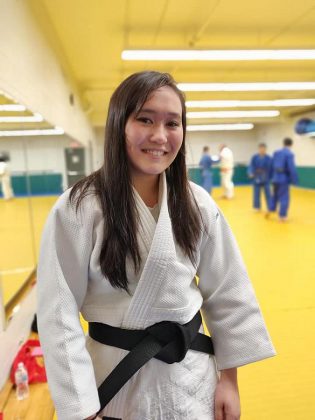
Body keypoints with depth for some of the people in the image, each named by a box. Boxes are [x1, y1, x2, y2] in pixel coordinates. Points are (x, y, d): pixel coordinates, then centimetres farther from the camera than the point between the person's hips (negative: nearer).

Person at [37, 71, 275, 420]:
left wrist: (229, 378, 3)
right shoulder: (78, 209, -18)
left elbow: (227, 296, 0)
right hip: (116, 380, -2)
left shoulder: (198, 204, -8)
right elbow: (59, 314, -14)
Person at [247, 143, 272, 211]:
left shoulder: (268, 158, -5)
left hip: (266, 179, 0)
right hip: (257, 179, 0)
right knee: (256, 193, 7)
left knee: (267, 193, 3)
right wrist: (251, 173, -24)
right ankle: (257, 207, 22)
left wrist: (270, 178, -5)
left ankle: (270, 207, 12)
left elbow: (271, 169, -3)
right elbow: (251, 166, -7)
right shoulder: (254, 157, -5)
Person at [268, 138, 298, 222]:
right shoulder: (289, 154, -15)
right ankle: (282, 216, 6)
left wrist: (272, 176, 21)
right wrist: (294, 180, -11)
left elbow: (272, 166, 13)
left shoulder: (276, 153, 6)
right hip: (284, 179, -7)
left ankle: (270, 210, 24)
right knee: (284, 198, 2)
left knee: (274, 195, 23)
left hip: (275, 178, 7)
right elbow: (292, 168, -18)